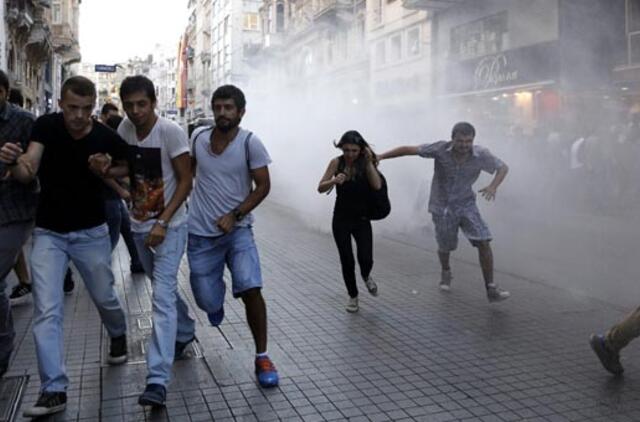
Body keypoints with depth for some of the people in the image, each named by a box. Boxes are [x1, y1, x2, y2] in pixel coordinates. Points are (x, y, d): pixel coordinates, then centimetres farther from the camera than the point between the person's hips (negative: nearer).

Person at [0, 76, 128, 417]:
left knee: (104, 298, 15)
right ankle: (53, 390, -2)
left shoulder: (107, 138, -13)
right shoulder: (46, 126, -12)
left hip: (91, 233, 0)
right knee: (46, 310, -7)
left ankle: (118, 335, 48)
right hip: (49, 234, 0)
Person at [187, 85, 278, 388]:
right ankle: (217, 299, 45)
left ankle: (262, 357, -4)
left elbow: (263, 186, -8)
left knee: (250, 288, -20)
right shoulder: (197, 137, -1)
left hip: (237, 229, -2)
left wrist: (234, 215, -17)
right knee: (208, 303, 4)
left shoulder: (250, 143, -11)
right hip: (200, 233, 2)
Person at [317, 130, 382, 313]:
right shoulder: (336, 163, -5)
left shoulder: (366, 163, -6)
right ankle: (353, 296, 27)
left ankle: (366, 277, 27)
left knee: (365, 259, -10)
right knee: (347, 261, 4)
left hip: (362, 219, 0)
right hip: (341, 219, 0)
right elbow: (321, 188, -7)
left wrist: (369, 161, -21)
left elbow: (377, 186, -20)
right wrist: (334, 181, -26)